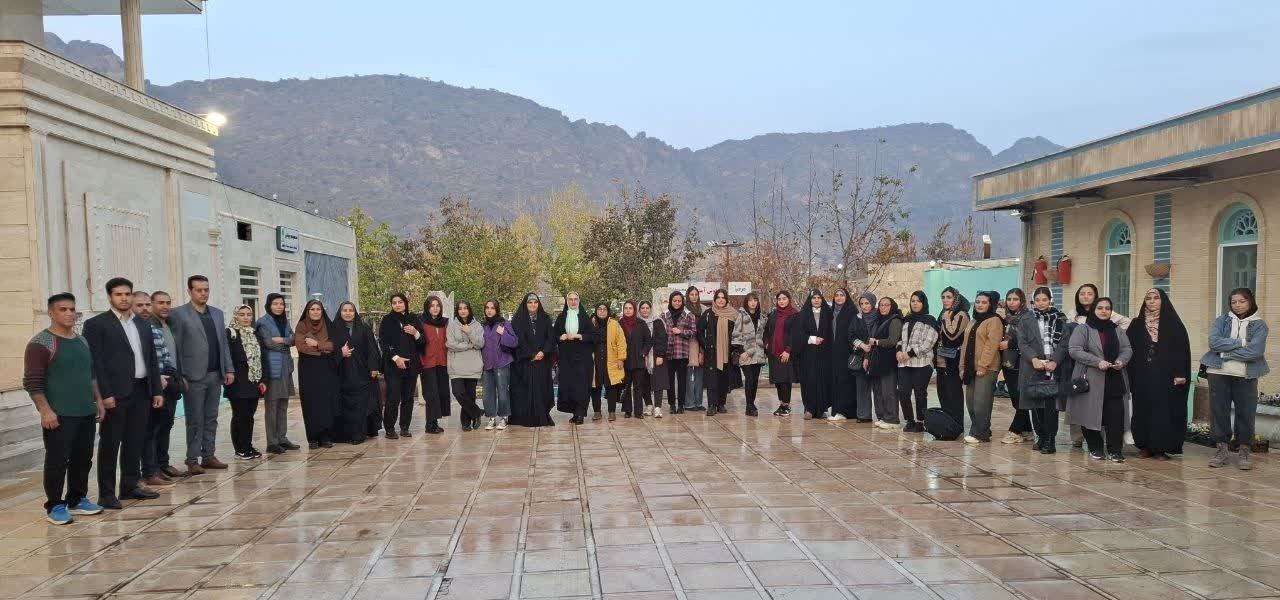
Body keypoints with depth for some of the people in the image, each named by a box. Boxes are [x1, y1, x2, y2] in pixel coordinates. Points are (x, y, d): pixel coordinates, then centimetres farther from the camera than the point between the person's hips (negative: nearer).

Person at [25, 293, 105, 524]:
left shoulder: (82, 341, 14)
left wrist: (98, 401, 18)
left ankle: (77, 500, 24)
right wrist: (45, 411, -18)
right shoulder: (40, 343, -9)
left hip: (86, 413, 7)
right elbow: (32, 382, -13)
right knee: (57, 461, -1)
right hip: (59, 416, -7)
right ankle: (55, 506, 10)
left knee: (83, 460, 11)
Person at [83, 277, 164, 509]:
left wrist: (157, 391, 11)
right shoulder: (96, 324, -3)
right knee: (110, 444, 1)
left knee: (135, 442, 11)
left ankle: (131, 485, 22)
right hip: (115, 394, -6)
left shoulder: (143, 325, 15)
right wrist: (104, 394, -16)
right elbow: (96, 362, -9)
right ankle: (107, 493, 7)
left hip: (141, 392, 6)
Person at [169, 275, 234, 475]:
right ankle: (193, 460, 6)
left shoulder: (217, 313, 13)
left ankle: (208, 456, 17)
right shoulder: (179, 314, -4)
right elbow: (176, 347, -7)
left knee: (211, 419, 10)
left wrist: (229, 369, 7)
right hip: (194, 377, -5)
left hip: (215, 375, 5)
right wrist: (180, 376, -11)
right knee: (195, 421, 0)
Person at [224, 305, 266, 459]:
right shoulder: (230, 333, -6)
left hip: (253, 383, 6)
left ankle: (248, 447, 17)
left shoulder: (253, 334, 16)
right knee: (240, 416, -1)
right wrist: (230, 378, -16)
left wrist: (261, 380, 14)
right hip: (238, 383, -6)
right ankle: (240, 449, 6)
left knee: (249, 416, 10)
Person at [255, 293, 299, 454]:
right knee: (271, 406, -3)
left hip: (285, 368, 6)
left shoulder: (285, 322, 16)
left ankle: (282, 439, 16)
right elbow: (269, 343, -13)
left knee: (283, 405, 10)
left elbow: (293, 339, 6)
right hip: (272, 368, -6)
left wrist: (281, 340, -11)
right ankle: (272, 442, 1)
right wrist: (287, 342, -3)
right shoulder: (263, 322, -3)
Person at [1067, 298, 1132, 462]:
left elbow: (1127, 349, 12)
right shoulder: (1082, 329, -1)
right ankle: (1095, 449, 16)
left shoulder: (1117, 330, 15)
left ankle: (1114, 450, 3)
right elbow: (1075, 350, -11)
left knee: (1116, 414, -5)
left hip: (1115, 381, 3)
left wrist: (1121, 360, -11)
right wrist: (1097, 362, -19)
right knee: (1091, 415, 1)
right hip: (1091, 381, -3)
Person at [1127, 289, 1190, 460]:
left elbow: (1182, 348, -4)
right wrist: (1130, 377, 2)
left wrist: (1180, 374, -13)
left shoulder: (1173, 323, 2)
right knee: (1142, 410, 3)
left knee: (1163, 411, -3)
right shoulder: (1137, 325, 10)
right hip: (1142, 377, 3)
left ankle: (1161, 448, 3)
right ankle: (1145, 446, 10)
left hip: (1165, 377, -3)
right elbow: (1129, 349, 8)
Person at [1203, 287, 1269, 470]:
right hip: (1219, 374, 2)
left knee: (1246, 413, 0)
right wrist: (1240, 342, -13)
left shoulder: (1259, 325, 2)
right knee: (1218, 412, 3)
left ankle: (1244, 452, 11)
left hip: (1246, 377, -1)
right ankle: (1222, 450, 13)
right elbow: (1214, 342, -9)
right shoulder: (1221, 321, 7)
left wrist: (1226, 353, -12)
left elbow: (1256, 350, -13)